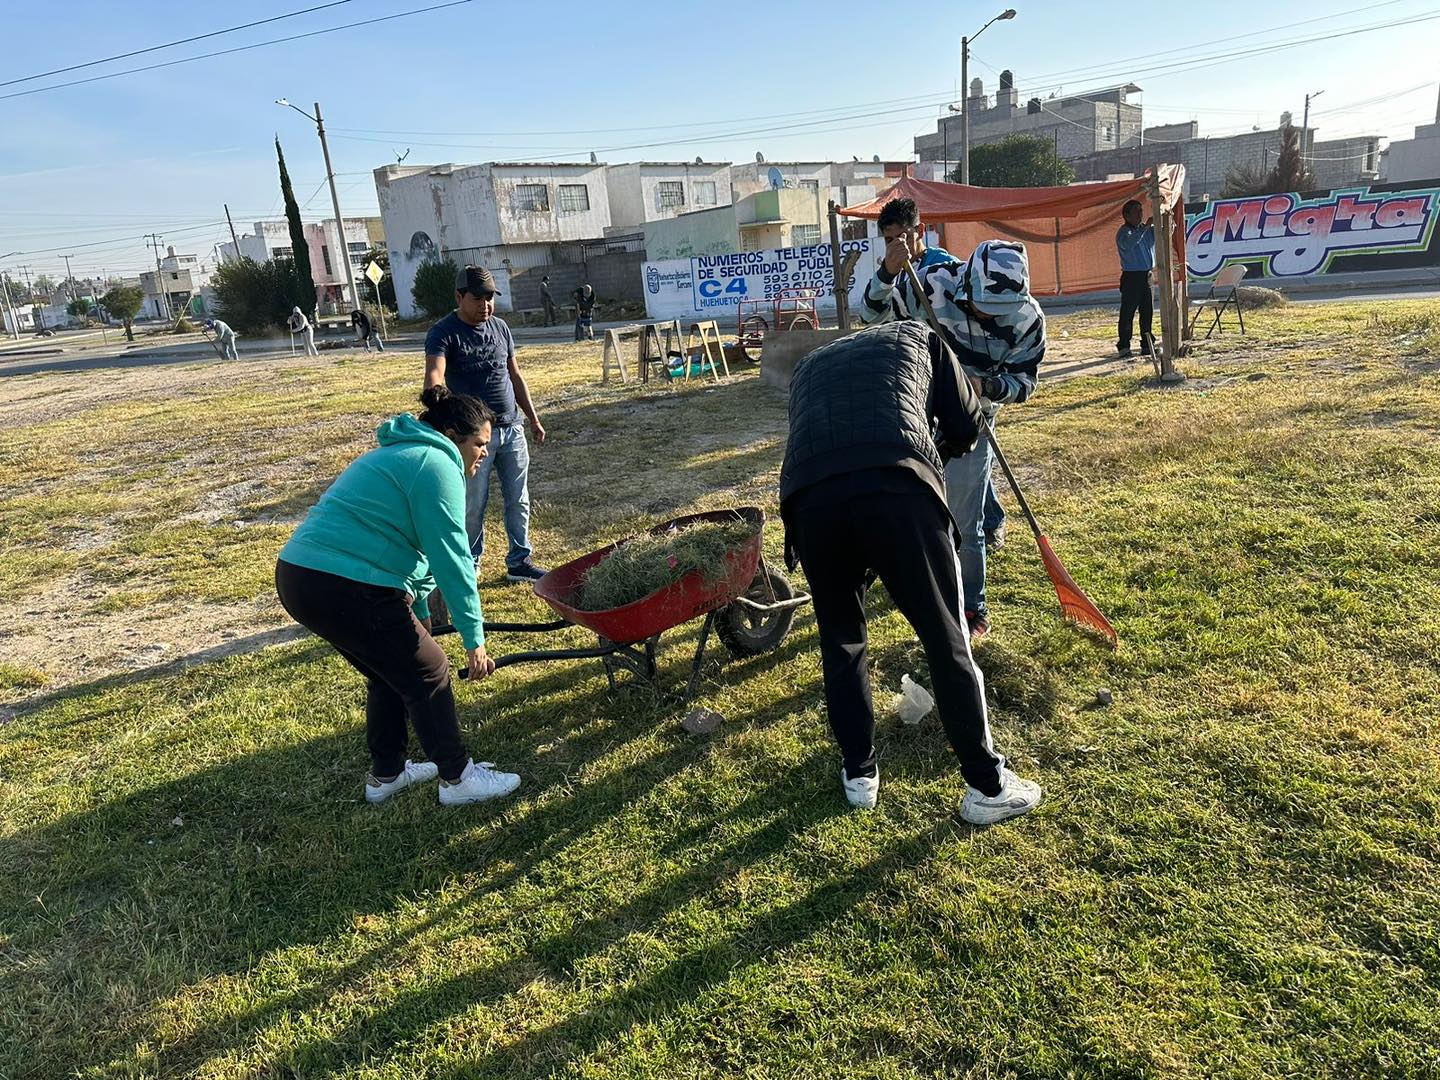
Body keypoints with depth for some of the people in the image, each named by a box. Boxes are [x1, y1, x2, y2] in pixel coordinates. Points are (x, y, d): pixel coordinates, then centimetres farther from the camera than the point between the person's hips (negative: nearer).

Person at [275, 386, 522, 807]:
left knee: (389, 673, 24)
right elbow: (451, 559, -12)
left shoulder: (398, 455, 23)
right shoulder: (436, 465, -9)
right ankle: (458, 779, 19)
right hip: (347, 591, -10)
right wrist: (474, 638, -7)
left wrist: (419, 614, 35)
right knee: (427, 674, 6)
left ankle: (386, 774, 37)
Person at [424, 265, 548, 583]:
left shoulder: (500, 327, 9)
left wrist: (533, 419, 16)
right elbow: (434, 374, -28)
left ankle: (519, 561, 24)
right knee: (472, 506, 2)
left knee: (519, 500, 11)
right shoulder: (443, 333, -10)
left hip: (512, 429, 6)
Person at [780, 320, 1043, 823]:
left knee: (840, 640, 24)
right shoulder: (917, 337, 32)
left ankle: (859, 774, 34)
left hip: (808, 498, 3)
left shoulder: (808, 365, 39)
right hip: (898, 489, -2)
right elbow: (965, 426, 28)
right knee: (947, 640, 12)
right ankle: (987, 785, 24)